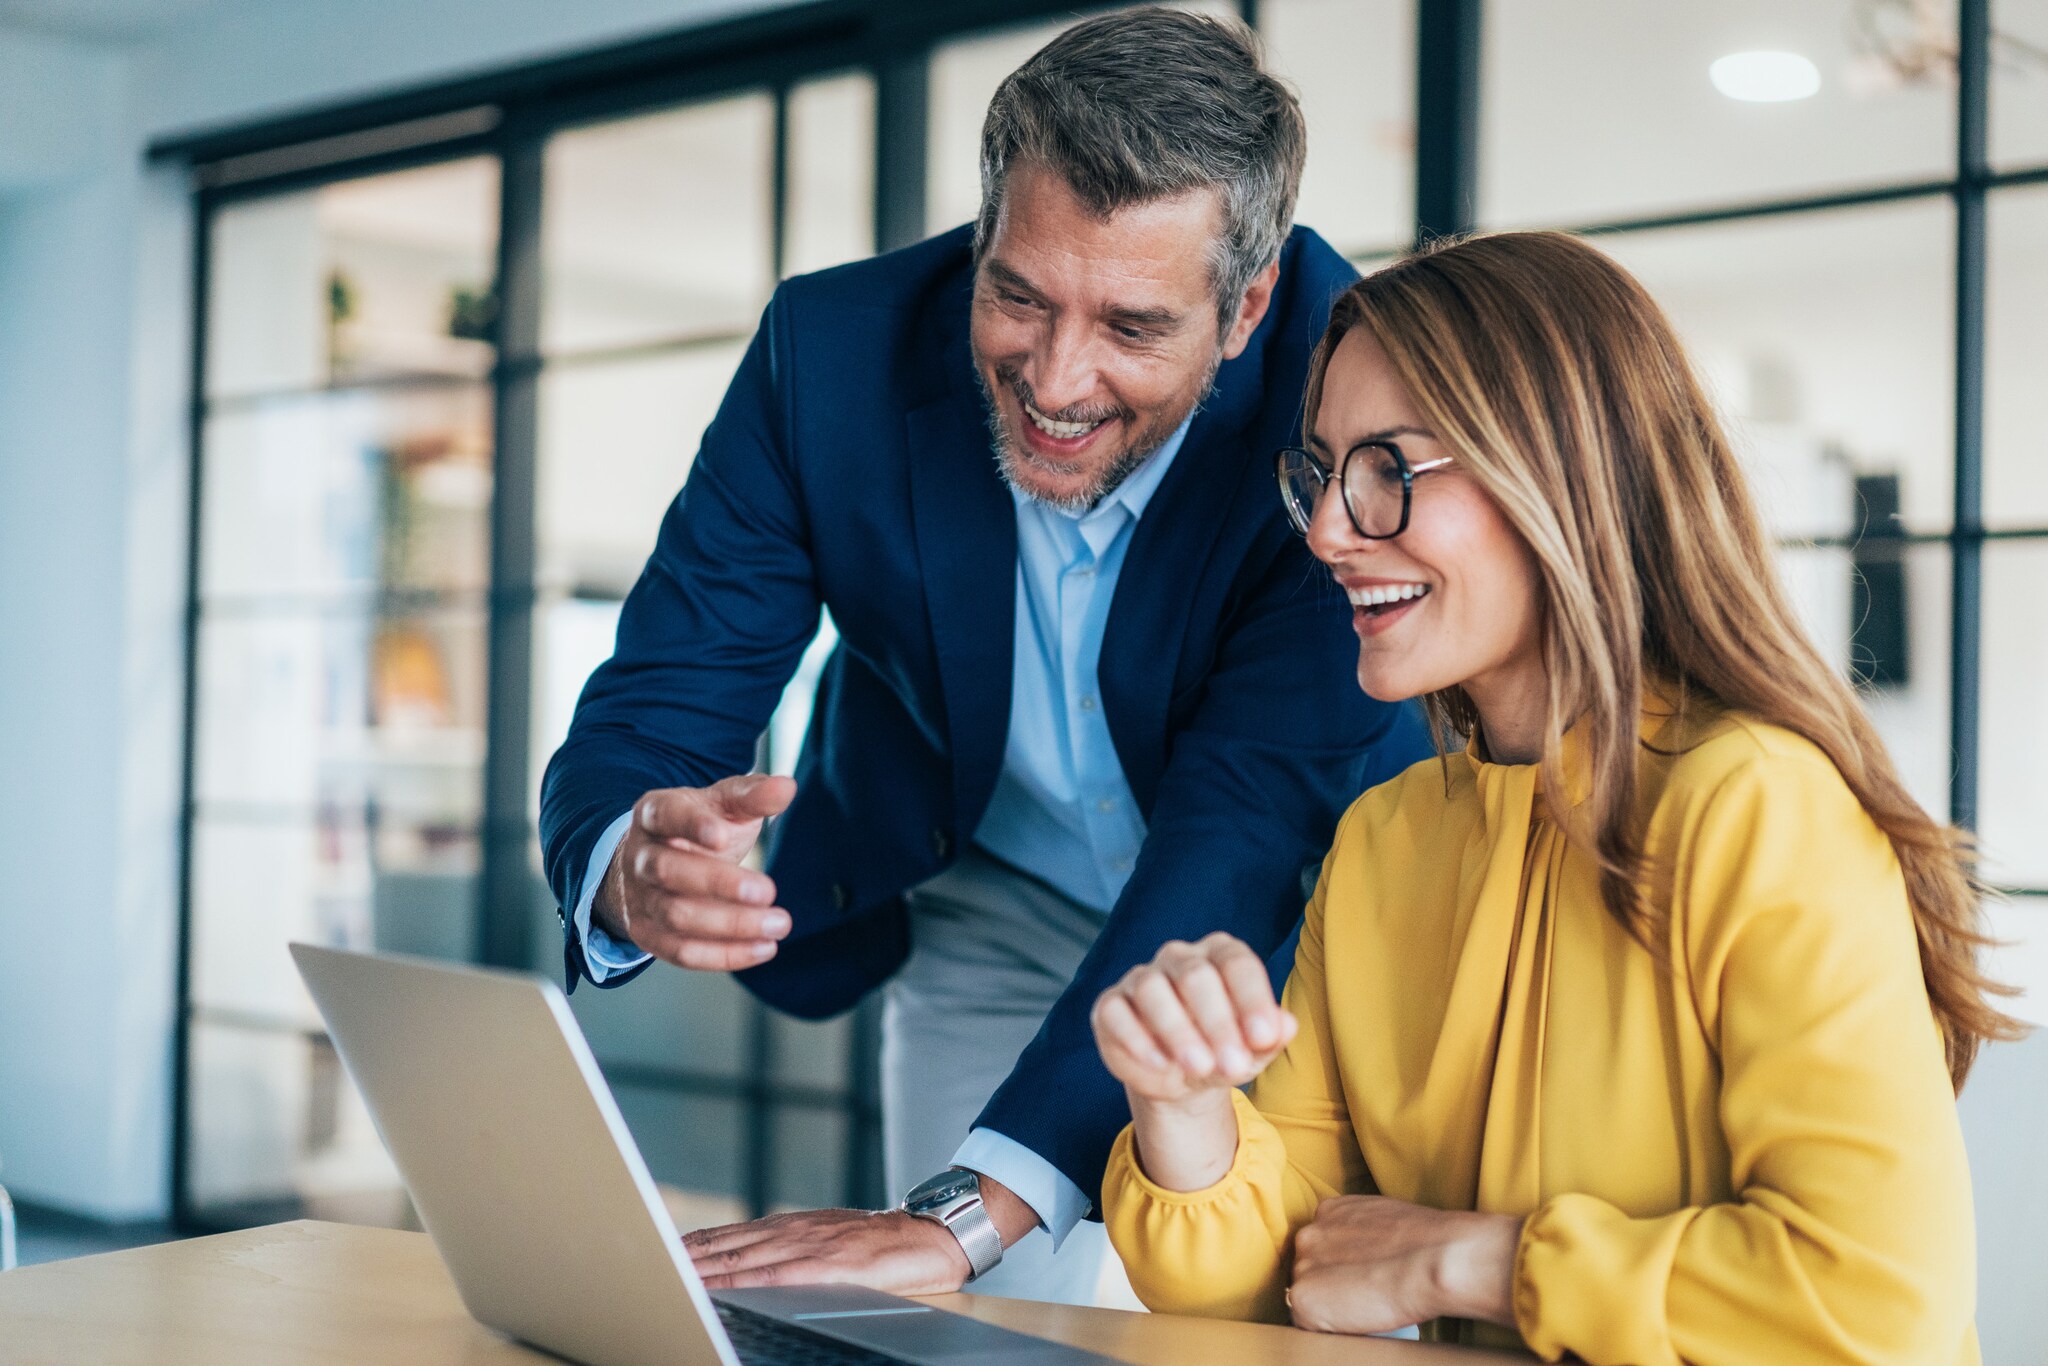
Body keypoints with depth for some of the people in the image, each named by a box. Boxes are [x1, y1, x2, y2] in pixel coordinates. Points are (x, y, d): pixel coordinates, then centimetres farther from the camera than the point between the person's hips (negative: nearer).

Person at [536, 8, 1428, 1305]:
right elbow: (646, 712, -22)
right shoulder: (831, 353, -24)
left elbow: (1247, 822, -39)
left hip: (1301, 924, -1)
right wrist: (633, 868, -48)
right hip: (994, 922, 2)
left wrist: (968, 1210, -49)